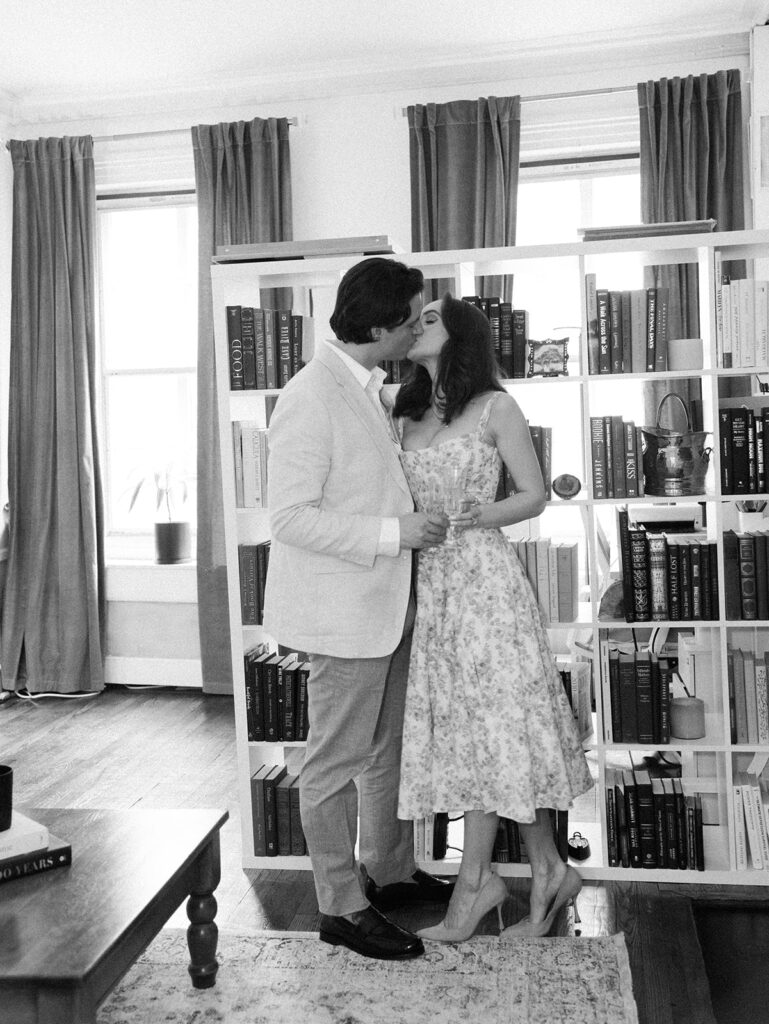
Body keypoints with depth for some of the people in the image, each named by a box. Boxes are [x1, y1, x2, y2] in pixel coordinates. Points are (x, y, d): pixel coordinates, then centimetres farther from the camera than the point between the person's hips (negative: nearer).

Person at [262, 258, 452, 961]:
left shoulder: (367, 387, 10)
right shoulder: (310, 397, -20)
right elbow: (291, 517, -23)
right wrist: (394, 532, -24)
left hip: (387, 603, 9)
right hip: (343, 610, -9)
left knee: (388, 747, 21)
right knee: (337, 760, 5)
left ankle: (391, 870, 39)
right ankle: (341, 906, 21)